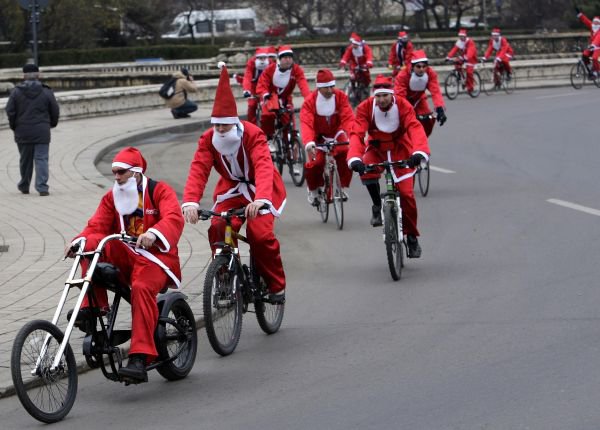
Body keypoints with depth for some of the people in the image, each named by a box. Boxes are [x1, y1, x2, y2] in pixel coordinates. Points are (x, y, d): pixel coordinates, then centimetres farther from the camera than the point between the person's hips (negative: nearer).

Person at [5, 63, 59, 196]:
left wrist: (14, 126, 12)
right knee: (41, 159, -2)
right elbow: (55, 112, 3)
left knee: (25, 159, 14)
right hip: (42, 133, -1)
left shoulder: (16, 92, -2)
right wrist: (52, 124, 22)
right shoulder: (46, 92, -1)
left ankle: (24, 186, 27)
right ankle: (42, 187, -13)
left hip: (23, 132, 1)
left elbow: (10, 111, -2)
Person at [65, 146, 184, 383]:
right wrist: (78, 240, -19)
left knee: (142, 288, -35)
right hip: (125, 256, 5)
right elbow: (96, 227, 3)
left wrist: (153, 233, -40)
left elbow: (174, 219, -19)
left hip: (156, 256, -5)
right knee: (91, 244, -21)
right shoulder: (112, 197, 14)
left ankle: (140, 359, -42)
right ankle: (93, 305, -21)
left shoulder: (159, 190, -1)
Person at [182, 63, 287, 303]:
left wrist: (260, 199, -60)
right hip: (232, 188, 4)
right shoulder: (208, 139, -16)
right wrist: (190, 201, -47)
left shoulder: (253, 135, -27)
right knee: (218, 230, -21)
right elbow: (198, 170, -28)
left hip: (258, 190, -4)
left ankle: (276, 285, -4)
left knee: (260, 233, -24)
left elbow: (263, 167, -41)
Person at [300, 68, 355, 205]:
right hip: (319, 136, -1)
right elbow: (306, 123, -30)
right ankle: (313, 190, 10)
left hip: (337, 134, 1)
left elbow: (348, 118, -24)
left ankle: (343, 187, -6)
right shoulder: (310, 101, -18)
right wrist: (308, 143, -49)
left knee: (346, 154, -28)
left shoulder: (341, 97, -14)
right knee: (315, 163, -22)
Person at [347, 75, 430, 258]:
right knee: (367, 172, -32)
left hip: (400, 148, -1)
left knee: (406, 193, -12)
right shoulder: (365, 107, -21)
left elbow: (415, 128, -36)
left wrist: (419, 152, -56)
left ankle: (412, 236, 6)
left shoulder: (403, 106, -23)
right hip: (376, 148, 1)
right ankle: (377, 206, -5)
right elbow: (357, 133, -31)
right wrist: (354, 158, -49)